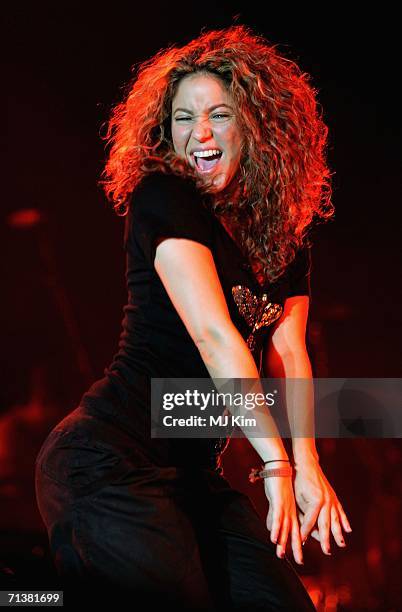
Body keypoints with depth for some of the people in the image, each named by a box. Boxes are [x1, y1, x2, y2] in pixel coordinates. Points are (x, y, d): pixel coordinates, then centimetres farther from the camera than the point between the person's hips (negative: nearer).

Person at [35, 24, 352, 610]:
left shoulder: (285, 236, 11)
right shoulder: (161, 196, -9)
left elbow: (288, 354, 1)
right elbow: (215, 336, -18)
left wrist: (308, 465, -13)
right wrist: (277, 463, -22)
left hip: (196, 474, 7)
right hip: (109, 459, -7)